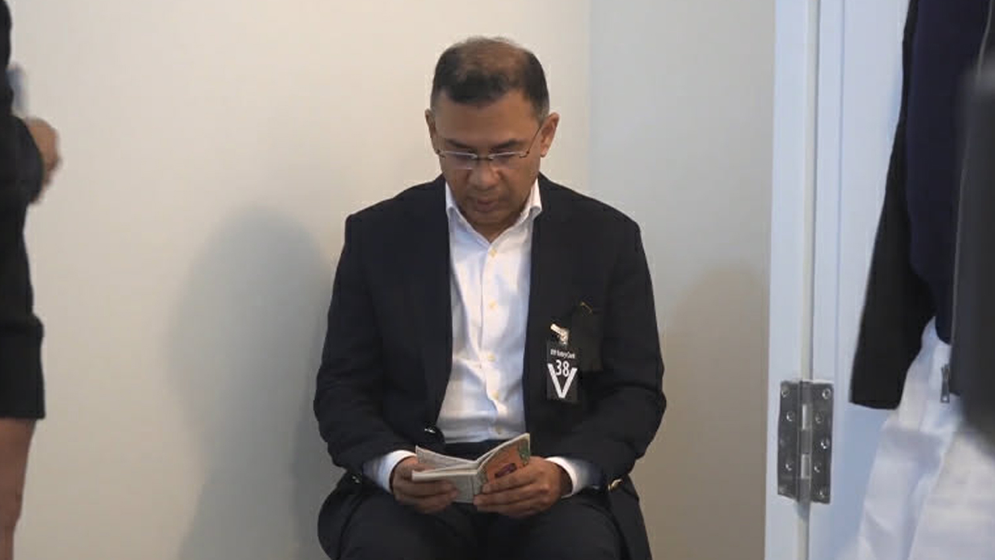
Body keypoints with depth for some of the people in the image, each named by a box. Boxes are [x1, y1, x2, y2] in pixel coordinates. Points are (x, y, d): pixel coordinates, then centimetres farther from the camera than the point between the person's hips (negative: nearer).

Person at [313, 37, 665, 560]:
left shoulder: (606, 237, 7)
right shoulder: (377, 235, 7)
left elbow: (636, 393, 6)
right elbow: (341, 390, 8)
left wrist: (564, 472, -14)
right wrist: (393, 465, -14)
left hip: (556, 482, 1)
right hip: (415, 488, 0)